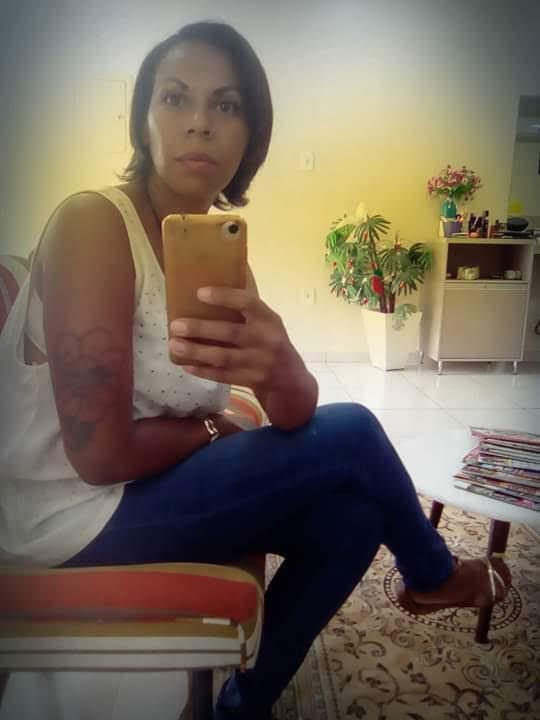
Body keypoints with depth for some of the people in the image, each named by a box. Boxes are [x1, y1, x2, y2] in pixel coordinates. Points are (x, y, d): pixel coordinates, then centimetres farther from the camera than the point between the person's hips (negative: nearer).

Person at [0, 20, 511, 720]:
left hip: (143, 493, 7)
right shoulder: (93, 223, -22)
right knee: (352, 433, -9)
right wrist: (214, 428, -8)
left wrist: (277, 369, -33)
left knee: (352, 515, 1)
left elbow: (295, 416, -10)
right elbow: (101, 451, -25)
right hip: (72, 519, -7)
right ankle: (434, 576, 23)